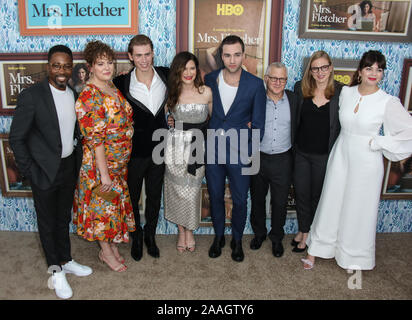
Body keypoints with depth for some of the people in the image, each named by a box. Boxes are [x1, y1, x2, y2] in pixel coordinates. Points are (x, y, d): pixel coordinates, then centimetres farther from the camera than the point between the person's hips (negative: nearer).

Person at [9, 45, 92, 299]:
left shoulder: (75, 95, 2)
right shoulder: (31, 96, -15)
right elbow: (17, 138, -12)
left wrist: (78, 161, 5)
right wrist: (30, 171, -13)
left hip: (69, 168, 5)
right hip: (45, 171, -5)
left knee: (64, 218, 20)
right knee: (47, 222, 12)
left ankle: (66, 260, 40)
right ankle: (56, 270, 30)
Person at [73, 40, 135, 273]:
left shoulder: (113, 88, 5)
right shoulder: (89, 96, -20)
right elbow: (95, 138, -23)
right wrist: (104, 173, -22)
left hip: (120, 162, 8)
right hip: (101, 162, -8)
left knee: (116, 203, 19)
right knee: (103, 205, 8)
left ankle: (113, 246, 38)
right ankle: (106, 252, 28)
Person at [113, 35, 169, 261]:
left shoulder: (166, 75, -5)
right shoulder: (122, 83, -11)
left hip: (158, 147, 2)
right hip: (133, 151, -2)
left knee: (154, 196, 17)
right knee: (133, 197, 14)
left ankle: (150, 235, 40)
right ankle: (136, 238, 38)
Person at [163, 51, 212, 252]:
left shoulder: (206, 92, -1)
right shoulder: (172, 93, -1)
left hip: (198, 147, 0)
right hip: (176, 146, 1)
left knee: (192, 191, 5)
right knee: (177, 190, 8)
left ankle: (190, 231, 28)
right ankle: (181, 232, 28)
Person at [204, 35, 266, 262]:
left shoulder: (255, 84, -6)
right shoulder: (210, 79, -1)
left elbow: (258, 124, -3)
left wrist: (249, 152, -7)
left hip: (239, 152, -2)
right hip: (212, 150, 2)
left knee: (240, 201, 10)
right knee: (215, 197, 15)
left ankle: (237, 240, 33)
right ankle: (218, 236, 37)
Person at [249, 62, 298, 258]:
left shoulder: (294, 100, -1)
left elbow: (297, 129, 5)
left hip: (283, 161, 1)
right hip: (258, 159, 0)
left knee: (280, 202, 12)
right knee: (257, 199, 16)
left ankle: (276, 238, 34)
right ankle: (259, 233, 39)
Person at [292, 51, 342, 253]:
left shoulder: (341, 92, -8)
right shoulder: (300, 88, -2)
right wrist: (291, 146, 3)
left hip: (324, 155, -2)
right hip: (301, 152, 2)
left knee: (317, 196, 15)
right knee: (301, 193, 13)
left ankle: (311, 234, 35)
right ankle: (303, 230, 36)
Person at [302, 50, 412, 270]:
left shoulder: (388, 102, -12)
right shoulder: (345, 92, -1)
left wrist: (376, 143, -11)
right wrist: (347, 140, 7)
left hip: (366, 162, -3)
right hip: (341, 156, 3)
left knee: (359, 209, 9)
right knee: (331, 203, 11)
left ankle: (354, 258, 30)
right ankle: (316, 248, 27)